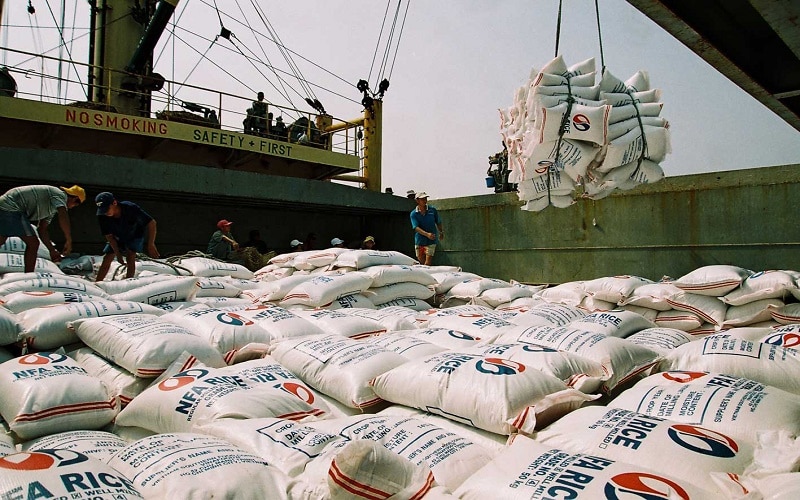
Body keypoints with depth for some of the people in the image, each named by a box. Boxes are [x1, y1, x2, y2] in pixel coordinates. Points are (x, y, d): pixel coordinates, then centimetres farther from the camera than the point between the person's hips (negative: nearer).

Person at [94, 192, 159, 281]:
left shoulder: (131, 208, -36)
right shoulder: (102, 217, -27)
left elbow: (152, 223, -32)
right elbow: (109, 236, -15)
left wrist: (151, 245, -34)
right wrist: (117, 253, -20)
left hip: (135, 235, -3)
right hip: (117, 238, 3)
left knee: (130, 257, -21)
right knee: (107, 259, -4)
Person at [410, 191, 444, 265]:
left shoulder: (432, 210, -2)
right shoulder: (413, 214, -5)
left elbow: (438, 222, 13)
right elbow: (416, 227, -17)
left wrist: (441, 233, 23)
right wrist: (427, 234, -31)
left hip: (431, 241, -1)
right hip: (419, 241, 1)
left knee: (427, 263, -9)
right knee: (421, 261, 12)